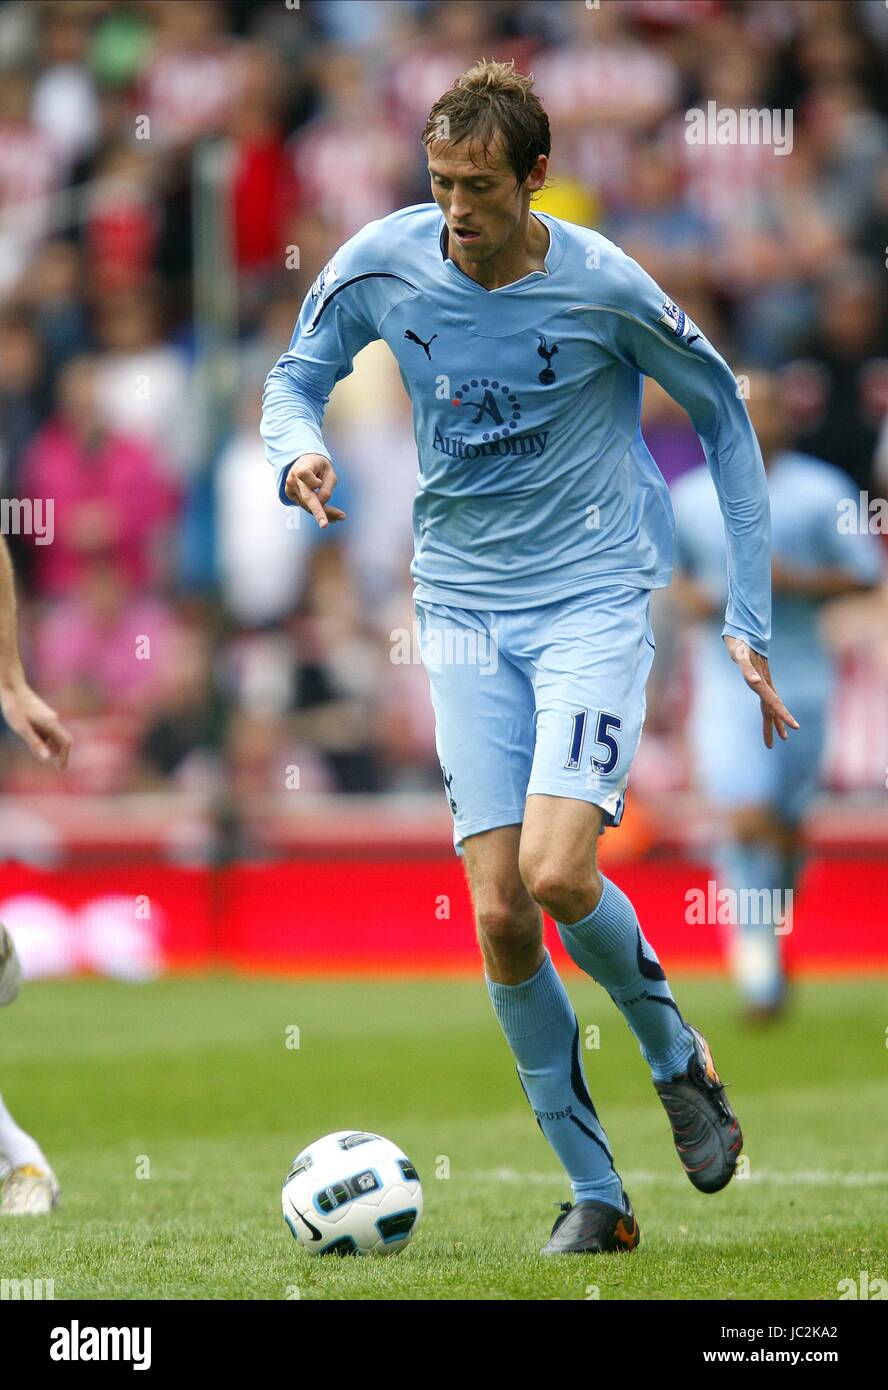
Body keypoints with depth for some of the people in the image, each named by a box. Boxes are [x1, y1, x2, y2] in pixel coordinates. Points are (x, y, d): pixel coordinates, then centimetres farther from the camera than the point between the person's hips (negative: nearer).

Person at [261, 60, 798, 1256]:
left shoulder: (604, 288, -14)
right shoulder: (382, 266, -6)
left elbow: (724, 415, 0)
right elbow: (297, 377, 11)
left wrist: (749, 618, -1)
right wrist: (298, 450, -15)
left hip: (593, 602, -3)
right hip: (464, 609, 3)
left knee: (557, 873, -22)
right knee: (499, 915, -5)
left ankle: (675, 1054, 9)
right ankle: (594, 1193, 6)